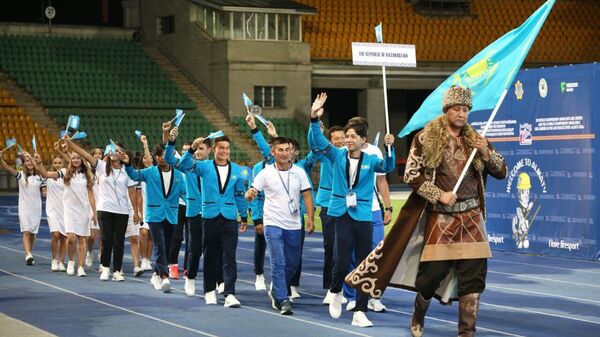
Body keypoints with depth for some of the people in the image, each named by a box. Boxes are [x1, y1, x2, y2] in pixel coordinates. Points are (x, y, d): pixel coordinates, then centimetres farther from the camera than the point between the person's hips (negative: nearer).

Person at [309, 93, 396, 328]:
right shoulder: (338, 156, 4)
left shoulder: (370, 161, 3)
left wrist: (389, 148, -30)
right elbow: (318, 141, -6)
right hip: (341, 214, -1)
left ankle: (359, 312, 7)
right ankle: (336, 292, 24)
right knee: (342, 261, -9)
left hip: (363, 217, 1)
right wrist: (314, 119, -20)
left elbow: (388, 167, -13)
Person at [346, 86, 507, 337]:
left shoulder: (475, 139, 7)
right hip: (440, 217, -3)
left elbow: (501, 172, 9)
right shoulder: (426, 138, -3)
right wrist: (439, 195, -15)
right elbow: (411, 175, -7)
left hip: (471, 216, 3)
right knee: (432, 271, 0)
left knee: (473, 276, -2)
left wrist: (486, 153, -10)